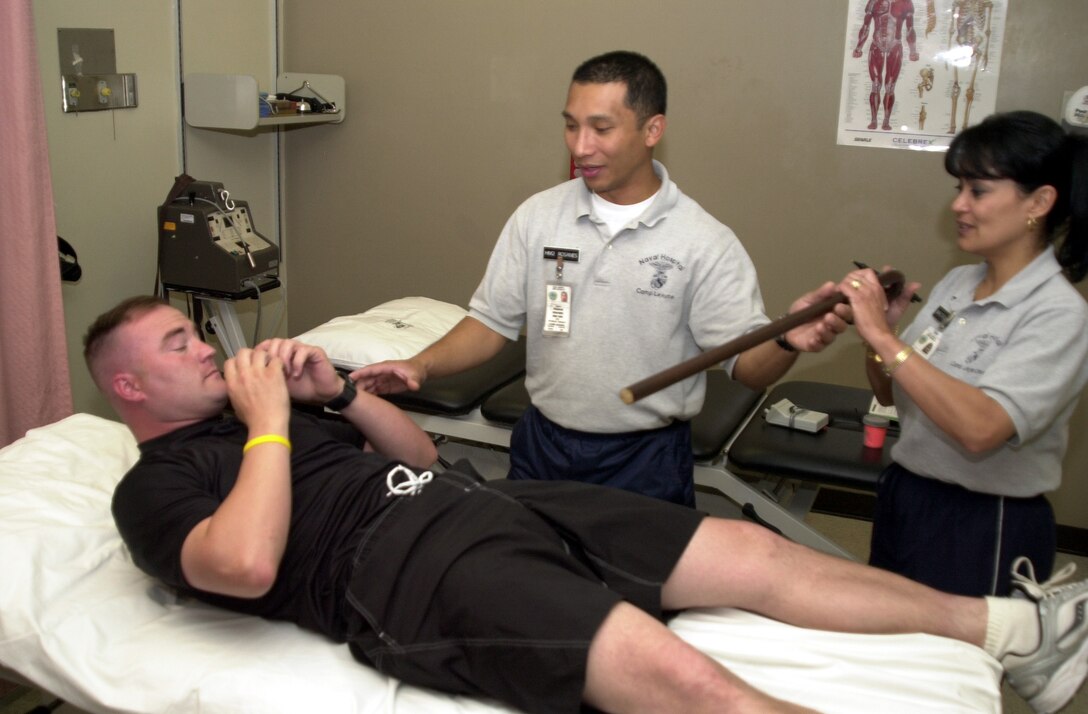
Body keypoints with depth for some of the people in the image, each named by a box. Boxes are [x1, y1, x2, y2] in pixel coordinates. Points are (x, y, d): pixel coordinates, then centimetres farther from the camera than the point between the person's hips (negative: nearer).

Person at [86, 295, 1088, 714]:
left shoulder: (256, 407, 27)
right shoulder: (156, 486, 5)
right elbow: (247, 563, -19)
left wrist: (336, 389, 11)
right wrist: (269, 423, -8)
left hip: (481, 501, 9)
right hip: (409, 574, -8)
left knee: (749, 552, -1)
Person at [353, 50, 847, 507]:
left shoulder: (705, 243, -11)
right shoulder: (537, 216, -1)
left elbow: (746, 364, -11)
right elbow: (491, 321, 2)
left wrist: (787, 342, -33)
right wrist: (421, 366, -14)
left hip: (646, 462, -3)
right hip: (541, 447, 3)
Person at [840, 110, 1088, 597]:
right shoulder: (957, 284, 1)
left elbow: (981, 428, -32)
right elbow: (892, 395, 9)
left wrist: (885, 338, -30)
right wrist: (874, 327, -9)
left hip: (985, 528, -7)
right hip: (903, 500, 7)